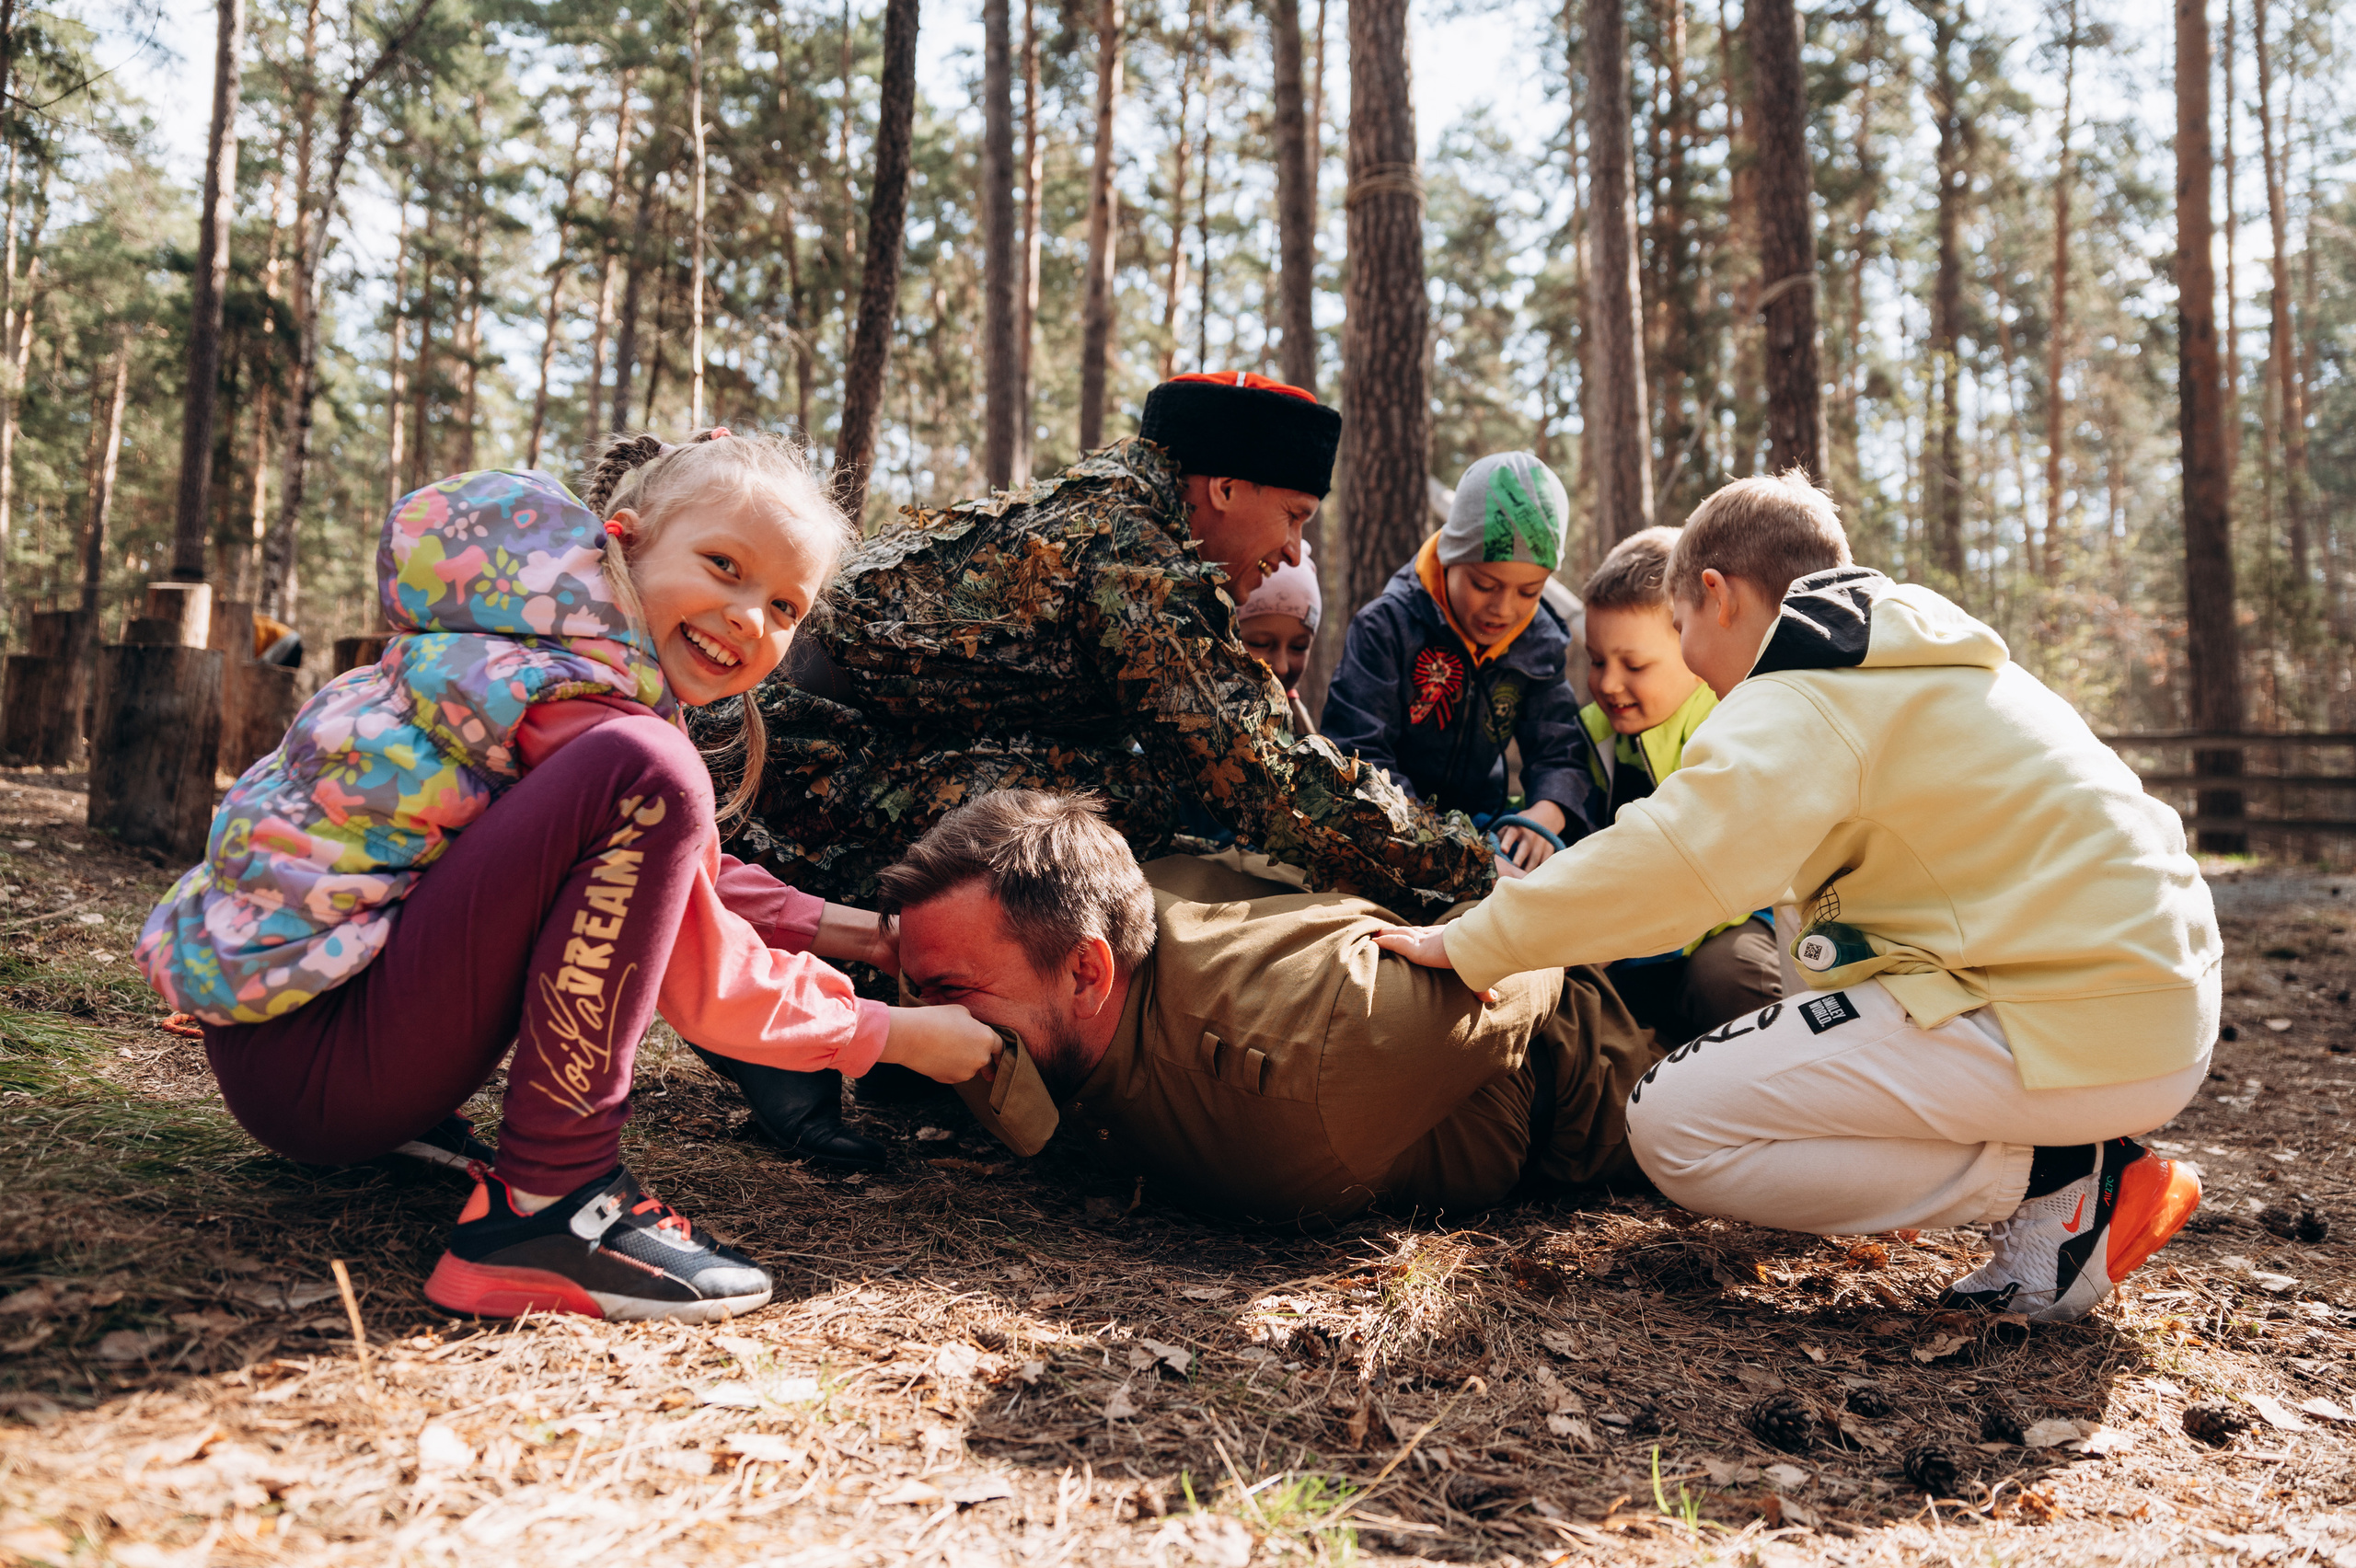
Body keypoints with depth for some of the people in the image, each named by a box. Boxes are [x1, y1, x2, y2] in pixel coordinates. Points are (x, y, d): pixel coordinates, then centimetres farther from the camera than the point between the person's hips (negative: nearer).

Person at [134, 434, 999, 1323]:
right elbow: (704, 982, -15)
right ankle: (545, 1202, -22)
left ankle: (411, 1118, 17)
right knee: (644, 780, -27)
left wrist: (852, 932, 14)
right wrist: (892, 1033, -3)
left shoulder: (576, 664, 10)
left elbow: (675, 876, 21)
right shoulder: (573, 700, -19)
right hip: (302, 1052, -10)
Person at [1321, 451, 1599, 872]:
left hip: (1479, 823, 4)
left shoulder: (1539, 643, 1)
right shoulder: (1387, 626, -13)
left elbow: (1560, 751, 0)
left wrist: (1544, 813, -25)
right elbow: (1358, 753, -19)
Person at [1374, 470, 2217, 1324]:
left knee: (1675, 1124, -10)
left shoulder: (1803, 703, -12)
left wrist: (1471, 943, -15)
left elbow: (1668, 859, -26)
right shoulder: (1911, 664, 19)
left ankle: (2058, 1180, -7)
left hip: (2061, 1028, -10)